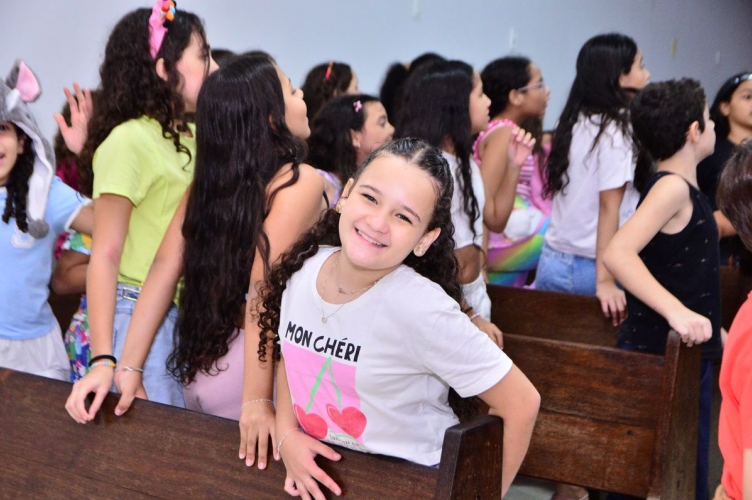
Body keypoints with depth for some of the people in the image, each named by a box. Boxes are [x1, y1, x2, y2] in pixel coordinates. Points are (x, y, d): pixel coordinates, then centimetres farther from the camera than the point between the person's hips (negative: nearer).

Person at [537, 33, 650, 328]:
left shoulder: (575, 123, 8)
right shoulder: (616, 131, -12)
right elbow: (609, 207, -17)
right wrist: (605, 281, -18)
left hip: (552, 262, 7)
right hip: (587, 268, -7)